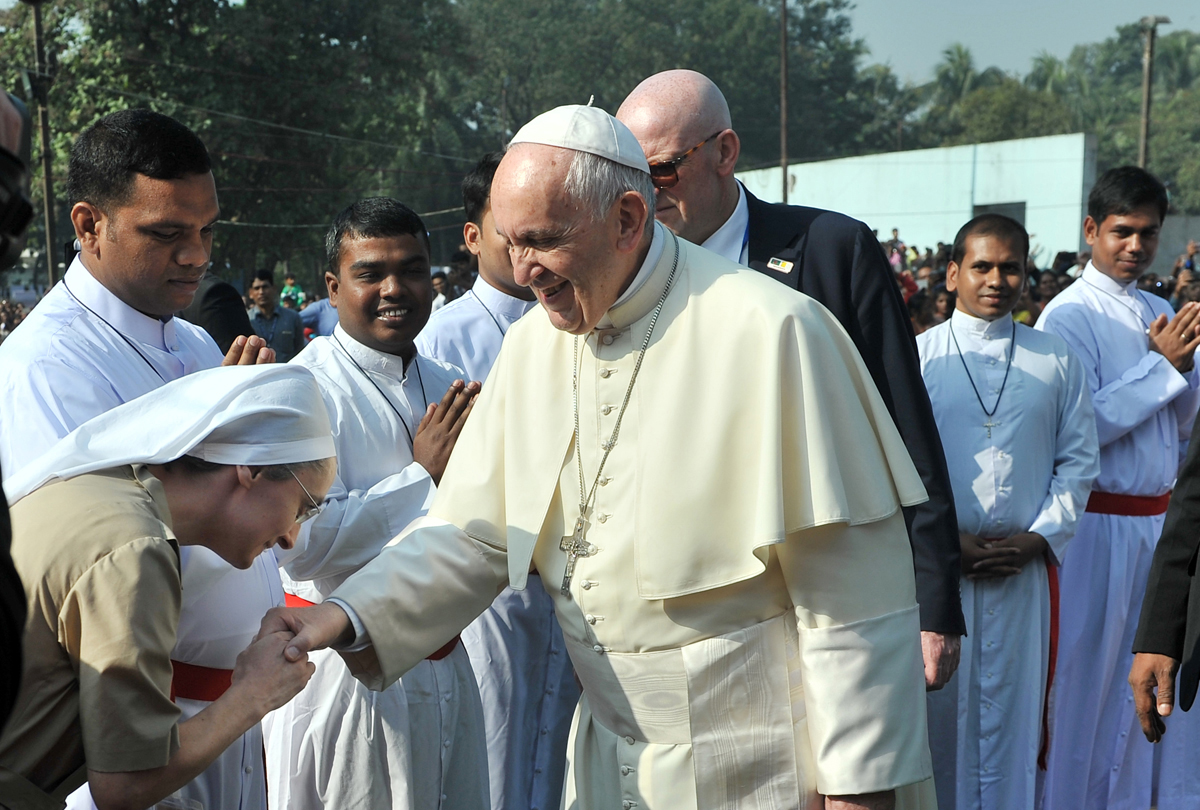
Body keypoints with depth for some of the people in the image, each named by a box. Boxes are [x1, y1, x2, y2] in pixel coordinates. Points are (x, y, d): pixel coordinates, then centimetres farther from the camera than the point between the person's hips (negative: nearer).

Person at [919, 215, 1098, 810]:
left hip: (1024, 568, 1)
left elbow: (1079, 462, 7)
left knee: (1011, 710, 8)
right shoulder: (915, 356, 2)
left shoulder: (1057, 363, 8)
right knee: (939, 708, 5)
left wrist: (1039, 539, -5)